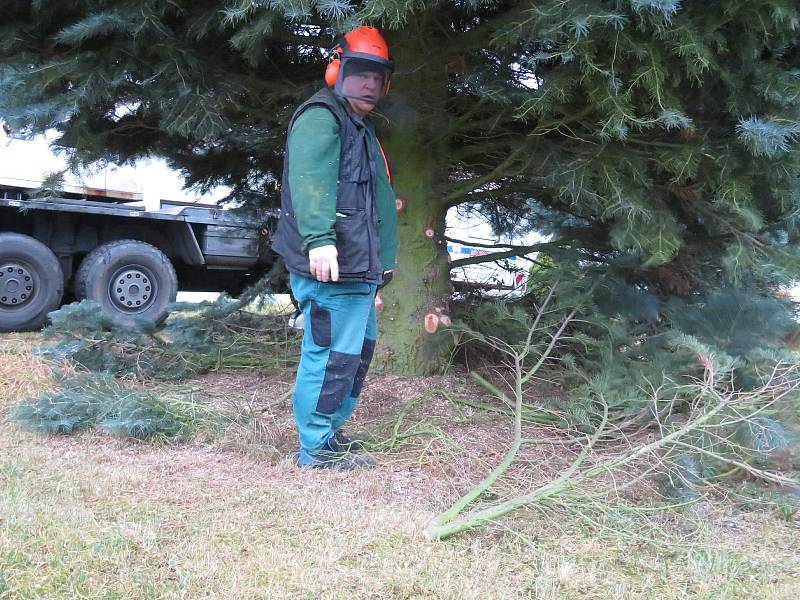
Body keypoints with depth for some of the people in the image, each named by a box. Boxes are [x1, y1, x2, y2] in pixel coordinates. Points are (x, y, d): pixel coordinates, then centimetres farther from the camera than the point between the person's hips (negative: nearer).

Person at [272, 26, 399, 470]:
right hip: (331, 266, -11)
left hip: (357, 267, 11)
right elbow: (310, 181, -25)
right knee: (332, 355, -9)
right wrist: (319, 239, -38)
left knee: (357, 351, 18)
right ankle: (317, 450, -1)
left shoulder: (360, 129, 25)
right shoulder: (321, 117, -8)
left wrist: (378, 260, 32)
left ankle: (330, 433, 30)